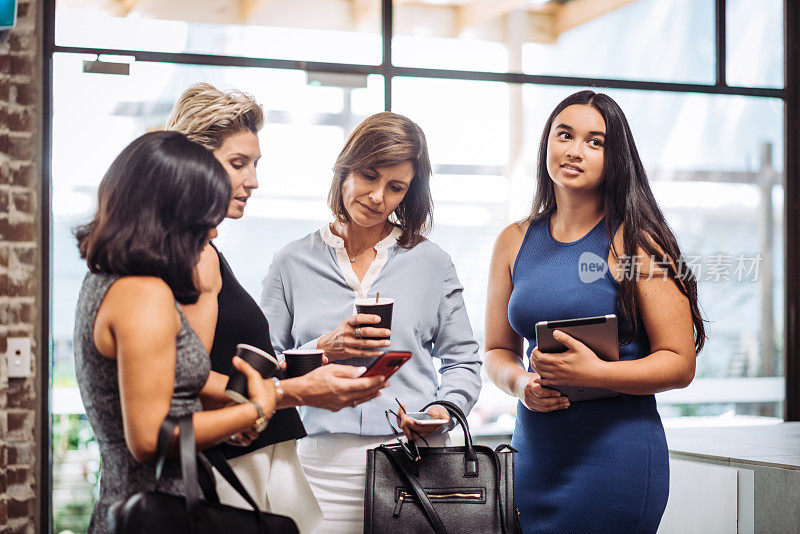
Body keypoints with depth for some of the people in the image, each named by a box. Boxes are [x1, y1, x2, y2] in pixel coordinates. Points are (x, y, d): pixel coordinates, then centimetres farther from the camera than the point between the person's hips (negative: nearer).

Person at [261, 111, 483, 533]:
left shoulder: (432, 264, 10)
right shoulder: (293, 263, 8)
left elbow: (463, 361, 12)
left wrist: (445, 410, -6)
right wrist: (322, 351, -9)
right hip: (324, 465, 0)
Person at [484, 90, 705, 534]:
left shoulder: (635, 243, -5)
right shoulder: (514, 242, 8)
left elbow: (680, 364, -7)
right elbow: (497, 351, 14)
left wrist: (594, 372, -20)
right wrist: (520, 382, -7)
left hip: (616, 453, -4)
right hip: (533, 455, 4)